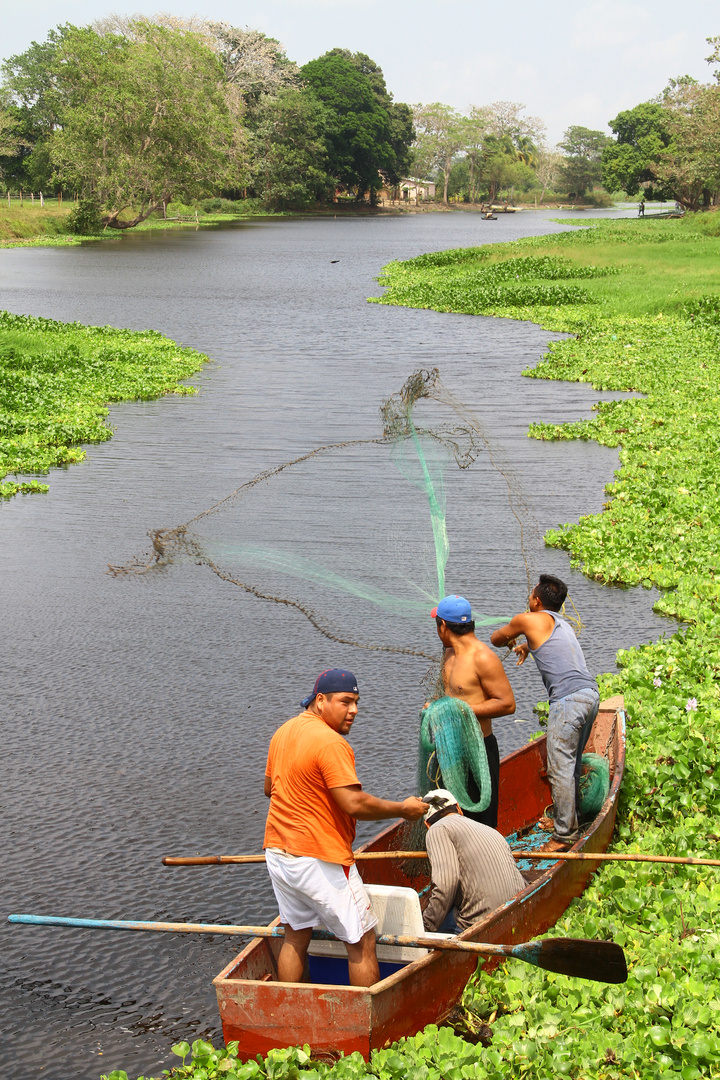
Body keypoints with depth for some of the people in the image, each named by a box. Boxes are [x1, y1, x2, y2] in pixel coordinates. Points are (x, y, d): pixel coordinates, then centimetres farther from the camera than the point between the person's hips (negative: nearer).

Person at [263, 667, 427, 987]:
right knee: (362, 942, 2)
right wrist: (403, 809, -13)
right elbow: (354, 804, -24)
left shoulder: (283, 732, 8)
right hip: (319, 859, -9)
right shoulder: (330, 743, -20)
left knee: (295, 936, 18)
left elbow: (269, 787, 21)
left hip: (278, 852, 9)